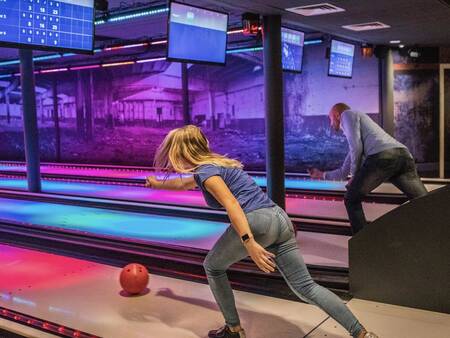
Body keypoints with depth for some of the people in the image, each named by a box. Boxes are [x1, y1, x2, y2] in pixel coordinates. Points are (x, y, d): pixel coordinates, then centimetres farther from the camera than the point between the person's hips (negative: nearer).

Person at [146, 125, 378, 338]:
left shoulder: (205, 171, 0)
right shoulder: (212, 165, 28)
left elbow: (231, 203, -18)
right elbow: (184, 183, 49)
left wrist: (249, 242, -27)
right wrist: (158, 184, 64)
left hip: (257, 220, -9)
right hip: (279, 218, 9)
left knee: (213, 267, 16)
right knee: (306, 287, 7)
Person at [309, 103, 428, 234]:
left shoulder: (347, 114, 18)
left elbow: (356, 146, 0)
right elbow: (344, 172, 44)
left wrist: (354, 175, 11)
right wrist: (322, 175, 55)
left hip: (382, 156, -8)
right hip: (403, 155, 8)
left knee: (351, 199, 9)